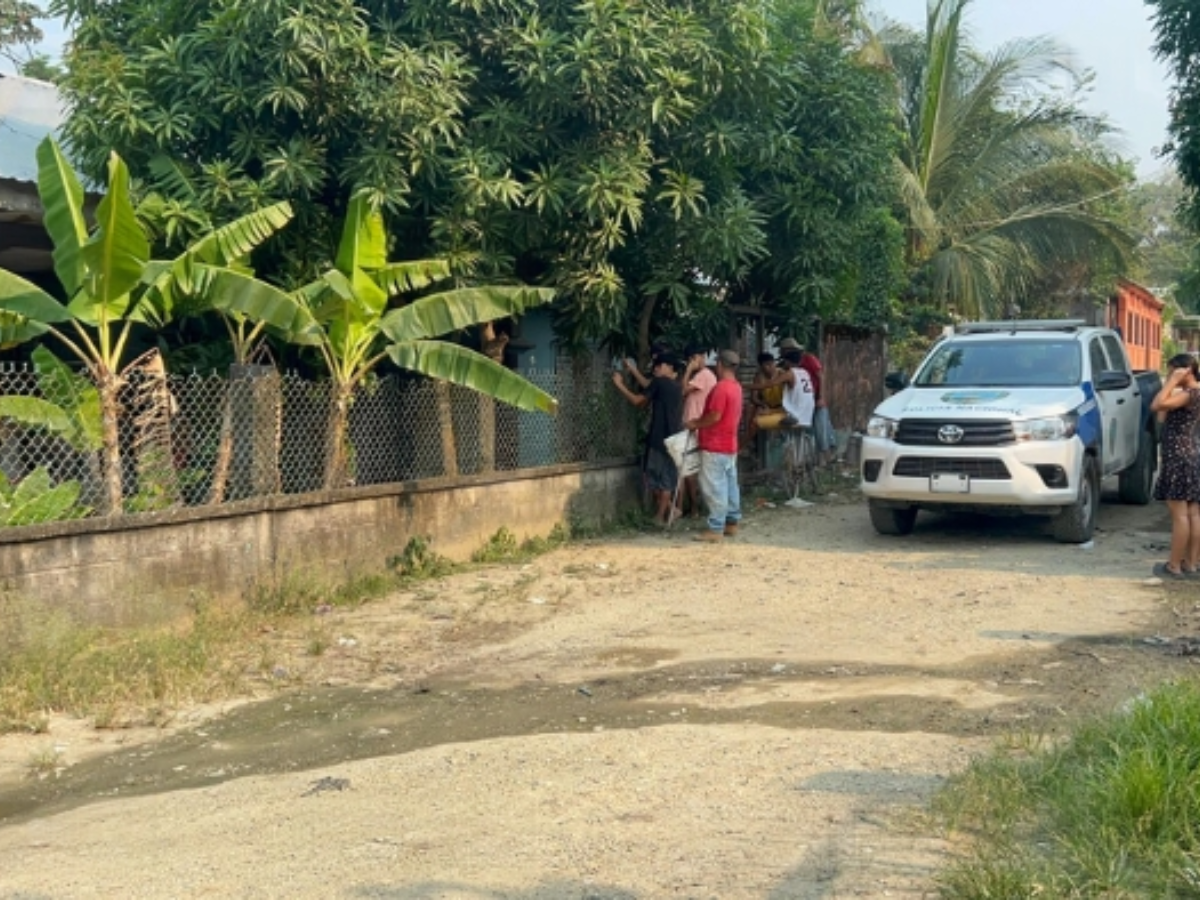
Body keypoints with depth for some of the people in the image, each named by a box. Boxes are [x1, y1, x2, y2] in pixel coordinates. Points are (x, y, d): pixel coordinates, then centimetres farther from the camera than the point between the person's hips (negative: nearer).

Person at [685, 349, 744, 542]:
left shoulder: (721, 387, -19)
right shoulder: (736, 387, 11)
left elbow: (715, 416, -22)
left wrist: (695, 424, -8)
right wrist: (700, 422, 15)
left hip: (715, 447, -10)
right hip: (730, 445, 10)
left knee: (714, 488, -7)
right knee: (730, 485, 13)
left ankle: (716, 529, -7)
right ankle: (732, 522, 19)